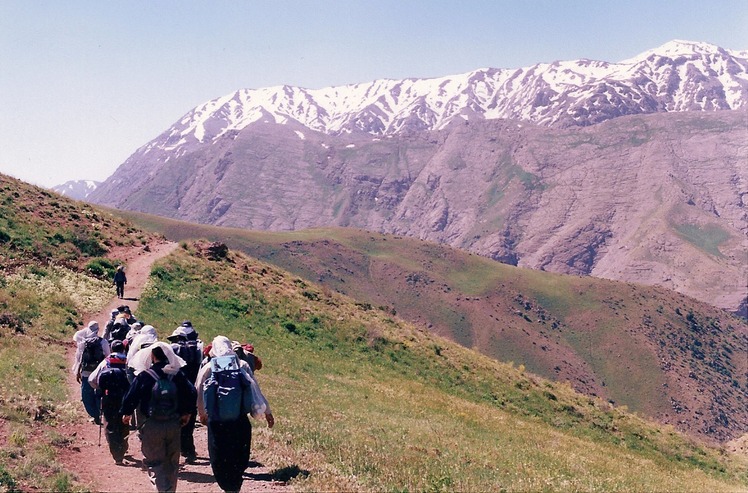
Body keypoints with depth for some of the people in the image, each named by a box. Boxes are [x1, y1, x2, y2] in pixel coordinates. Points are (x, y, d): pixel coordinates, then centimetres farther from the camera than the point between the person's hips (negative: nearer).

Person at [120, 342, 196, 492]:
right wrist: (187, 413, 13)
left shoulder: (145, 375, -10)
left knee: (155, 462, 3)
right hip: (173, 424, 3)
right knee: (172, 462, 17)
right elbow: (192, 393, -1)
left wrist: (126, 414, 9)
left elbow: (131, 396, -9)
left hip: (152, 426, -3)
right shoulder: (177, 374, -1)